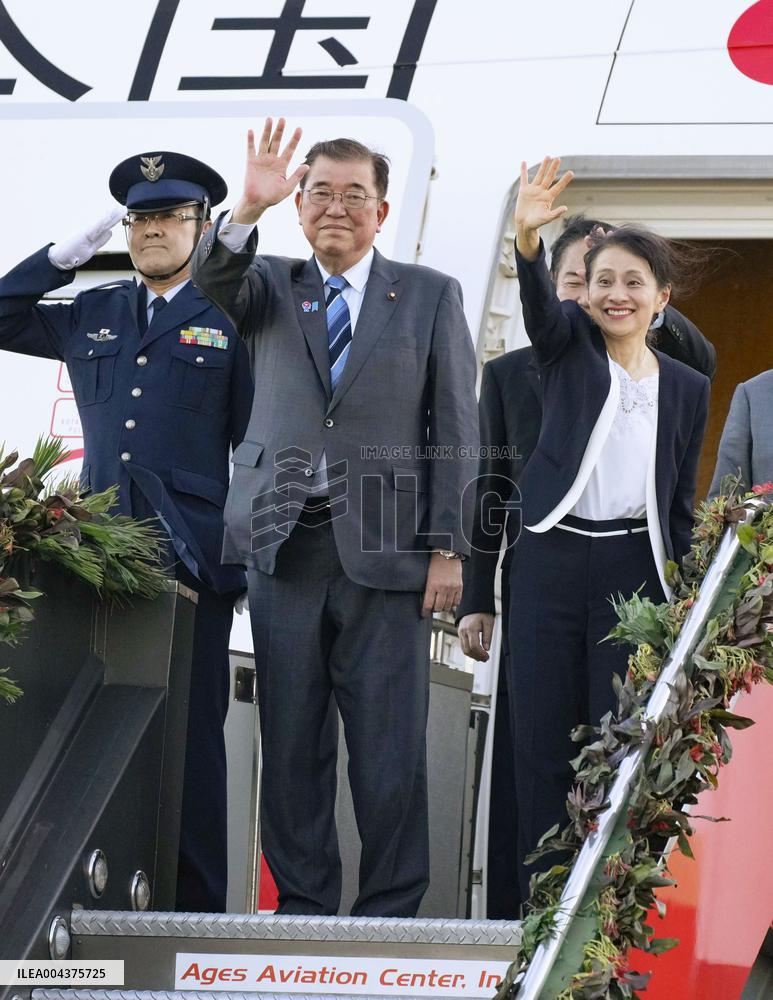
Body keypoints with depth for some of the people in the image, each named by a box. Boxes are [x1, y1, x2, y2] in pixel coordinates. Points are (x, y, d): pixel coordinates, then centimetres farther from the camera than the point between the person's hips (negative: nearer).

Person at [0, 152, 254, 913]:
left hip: (192, 557, -4)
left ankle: (196, 906, 5)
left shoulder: (232, 319, 3)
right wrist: (69, 252, 9)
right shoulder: (91, 315, 15)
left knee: (191, 734, -1)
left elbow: (257, 444, 3)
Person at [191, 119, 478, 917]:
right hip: (283, 544, 2)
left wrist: (448, 548, -4)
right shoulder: (271, 286, 12)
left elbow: (455, 428, 4)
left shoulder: (430, 296, 7)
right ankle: (302, 904, 16)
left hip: (384, 545, -2)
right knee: (291, 740, 6)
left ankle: (389, 911, 9)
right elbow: (213, 279, -11)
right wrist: (248, 209, -30)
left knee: (390, 745, -1)